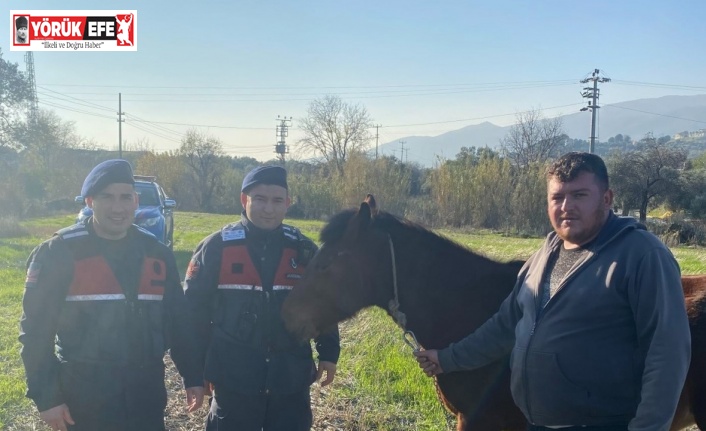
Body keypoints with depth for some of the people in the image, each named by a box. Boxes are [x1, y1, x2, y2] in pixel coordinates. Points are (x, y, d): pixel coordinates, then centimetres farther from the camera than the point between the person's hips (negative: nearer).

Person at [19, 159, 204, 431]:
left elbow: (179, 322, 10)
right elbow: (36, 331, -7)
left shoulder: (156, 253, 4)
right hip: (83, 402, -3)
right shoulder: (58, 254, -8)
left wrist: (193, 377, 9)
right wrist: (46, 396, -10)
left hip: (146, 398, 3)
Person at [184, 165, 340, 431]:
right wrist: (199, 366, 1)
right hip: (233, 378, -2)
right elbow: (195, 309, -1)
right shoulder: (217, 247, -6)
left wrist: (328, 353, 7)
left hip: (291, 377, 2)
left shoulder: (304, 250, 1)